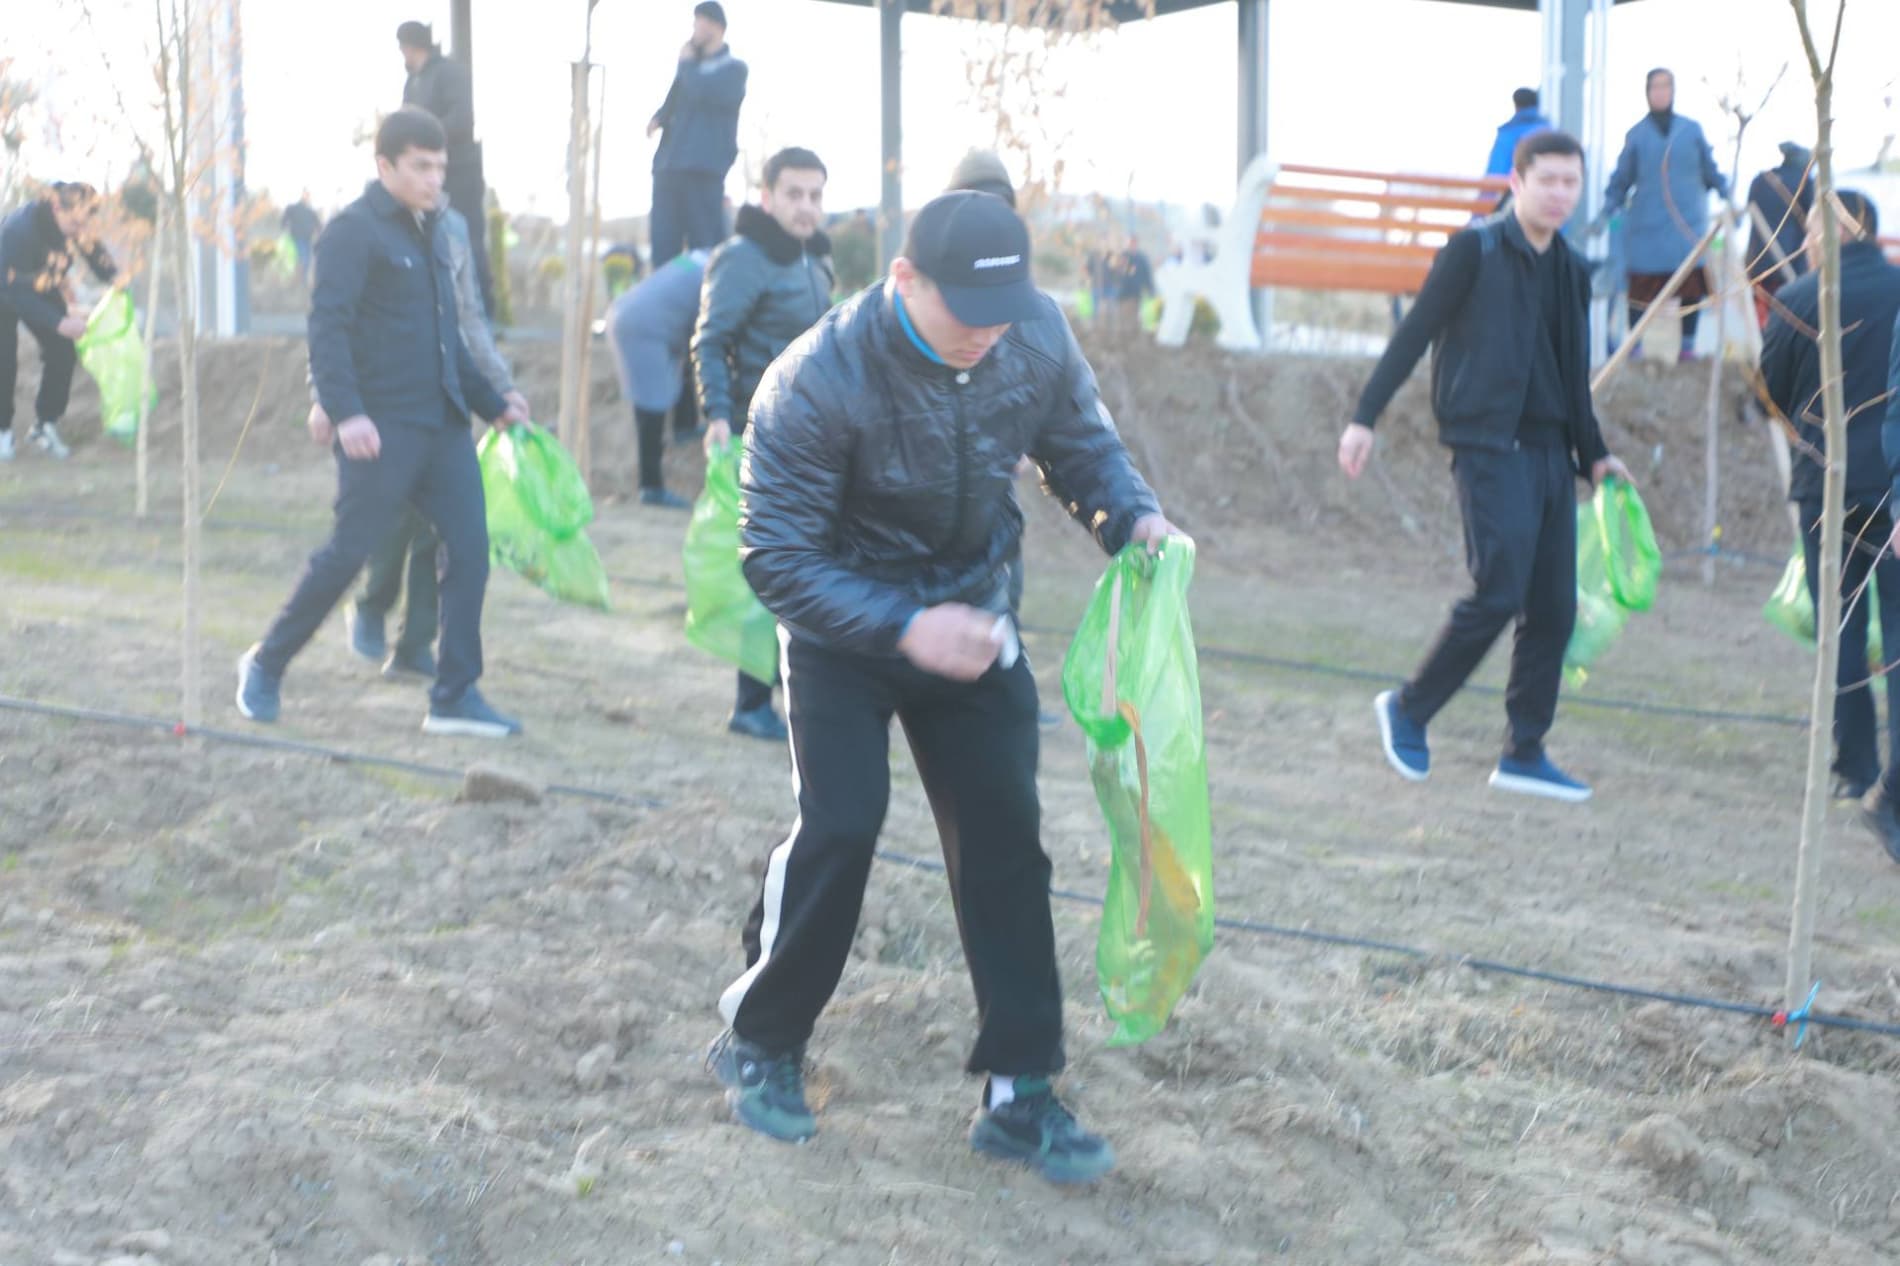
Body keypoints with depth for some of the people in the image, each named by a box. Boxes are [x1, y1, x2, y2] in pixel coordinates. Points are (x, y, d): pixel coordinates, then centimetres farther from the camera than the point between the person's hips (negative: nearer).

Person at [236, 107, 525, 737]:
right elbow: (327, 326, -16)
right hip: (381, 428, -7)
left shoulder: (430, 233, 18)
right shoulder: (354, 230, -7)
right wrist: (346, 412, -27)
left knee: (469, 548, -1)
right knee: (348, 552, -3)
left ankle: (455, 697, 5)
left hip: (443, 425, 7)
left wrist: (494, 405, 27)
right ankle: (266, 665, 17)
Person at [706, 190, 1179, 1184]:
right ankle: (759, 1043, 11)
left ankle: (1020, 1094, 7)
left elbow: (1079, 442, 3)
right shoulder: (818, 382, -30)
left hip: (971, 612, 4)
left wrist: (1127, 514, -18)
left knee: (1005, 839, -1)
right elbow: (777, 557, -26)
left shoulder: (1037, 335, -16)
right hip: (844, 626, -4)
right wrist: (905, 627, -38)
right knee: (839, 829, -13)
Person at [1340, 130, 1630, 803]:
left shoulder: (1572, 270, 16)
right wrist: (1365, 416, -11)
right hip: (1489, 445, -7)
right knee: (1499, 592, -15)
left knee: (1553, 609, 4)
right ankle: (1408, 709, 4)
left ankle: (1525, 754, 12)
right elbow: (1415, 333, -5)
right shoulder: (1475, 250, -4)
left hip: (1550, 451, 7)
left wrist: (1594, 454, 24)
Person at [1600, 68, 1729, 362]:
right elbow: (1621, 178, 9)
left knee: (1692, 284, -3)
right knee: (1641, 286, -4)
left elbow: (1710, 171, 15)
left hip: (1688, 223, 1)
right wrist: (1606, 213, 0)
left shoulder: (1692, 130, 9)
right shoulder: (1637, 134, 7)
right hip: (1646, 226, -1)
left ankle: (1687, 345, 8)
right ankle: (1636, 346, 5)